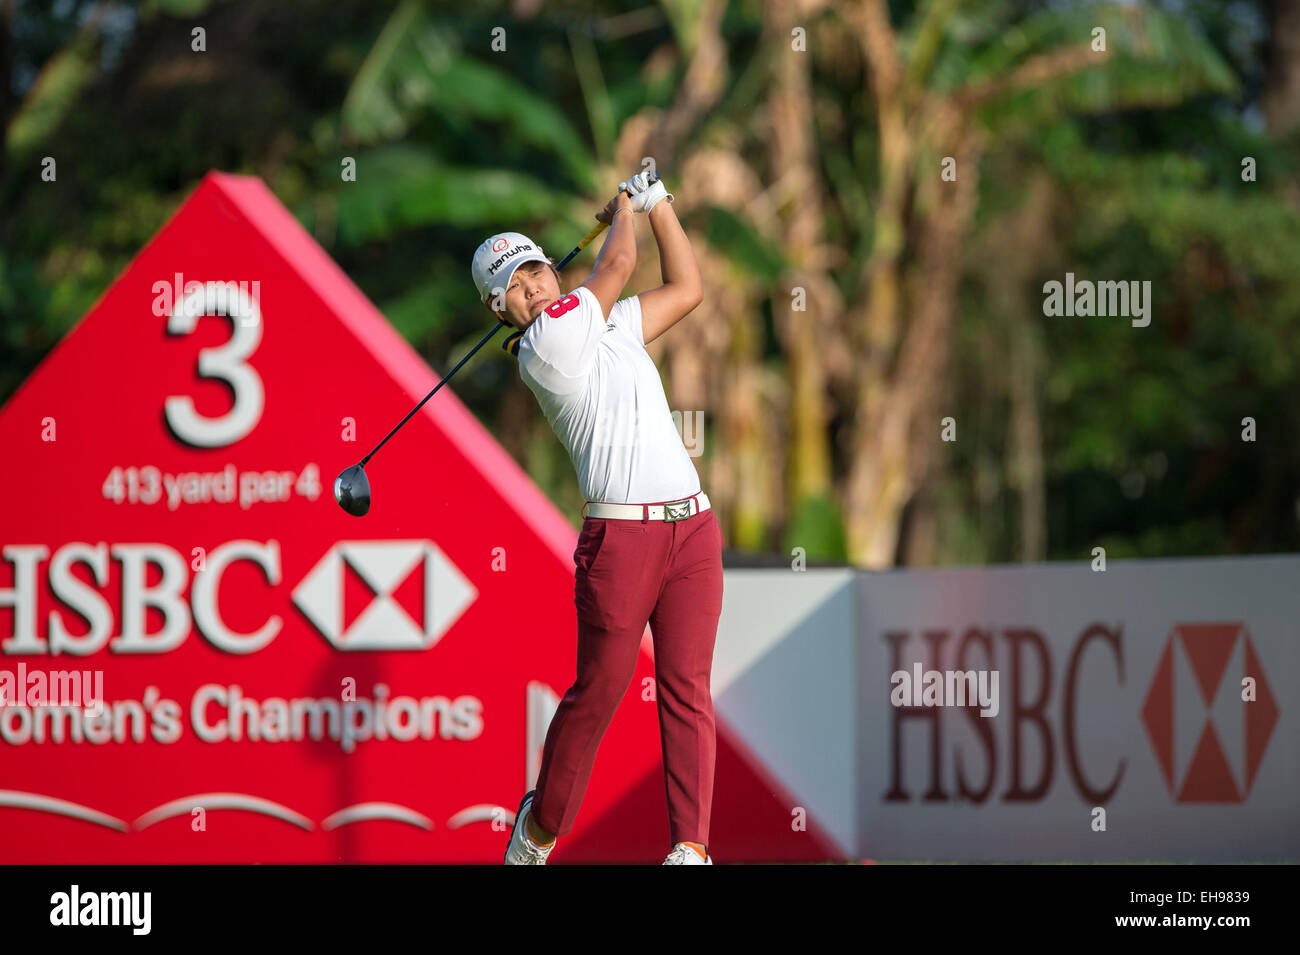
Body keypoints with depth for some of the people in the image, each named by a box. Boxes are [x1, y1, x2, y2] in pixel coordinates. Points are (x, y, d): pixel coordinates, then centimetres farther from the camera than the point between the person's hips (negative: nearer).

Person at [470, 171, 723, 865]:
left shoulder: (610, 325, 20)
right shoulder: (546, 344, -3)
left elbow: (686, 289, 28)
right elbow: (617, 267, 2)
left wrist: (657, 203, 25)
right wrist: (624, 210, 21)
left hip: (692, 528, 6)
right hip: (619, 536, -6)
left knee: (687, 688, -3)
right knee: (598, 691, -2)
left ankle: (691, 845, -7)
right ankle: (541, 827, 16)